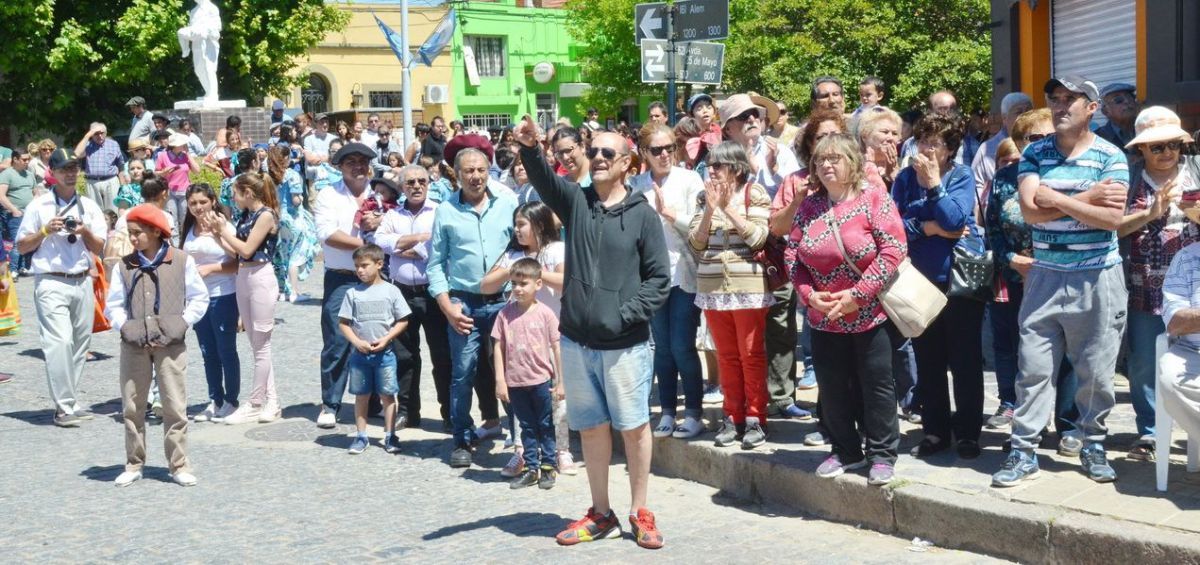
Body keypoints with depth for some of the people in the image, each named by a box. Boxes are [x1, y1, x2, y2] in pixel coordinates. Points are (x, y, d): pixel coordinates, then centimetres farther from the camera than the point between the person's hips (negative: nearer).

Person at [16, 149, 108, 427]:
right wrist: (45, 231, -10)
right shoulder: (39, 206, 3)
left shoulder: (89, 206, 12)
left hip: (82, 282, 4)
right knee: (60, 342, -14)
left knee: (79, 344, 5)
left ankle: (71, 403, 13)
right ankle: (63, 407, -15)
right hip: (51, 283, -4)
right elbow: (22, 246, 4)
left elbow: (99, 248, 11)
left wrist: (85, 232, -8)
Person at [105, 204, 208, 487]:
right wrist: (125, 327, -6)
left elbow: (199, 299, 3)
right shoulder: (124, 266, 5)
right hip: (134, 346, 2)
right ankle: (134, 464, 19)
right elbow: (113, 305, 9)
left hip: (170, 346, -2)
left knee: (175, 407, -2)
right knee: (132, 407, 8)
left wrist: (181, 324, -7)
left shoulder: (182, 261, -1)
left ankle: (179, 466, 7)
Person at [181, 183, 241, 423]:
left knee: (226, 351, 1)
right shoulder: (189, 230, 10)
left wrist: (210, 268, -19)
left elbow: (237, 263, -12)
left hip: (223, 297, -6)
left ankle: (231, 401, 10)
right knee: (208, 352, 11)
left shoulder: (224, 227, -9)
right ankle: (215, 401, 20)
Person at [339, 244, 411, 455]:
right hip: (359, 353, 1)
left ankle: (390, 436, 9)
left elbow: (402, 321, 1)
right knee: (361, 396, 9)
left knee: (387, 395, 3)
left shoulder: (391, 291, -2)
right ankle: (360, 436, 16)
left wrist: (386, 338, -12)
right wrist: (357, 342, -11)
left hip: (384, 353, -1)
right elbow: (343, 322, 2)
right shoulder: (353, 293, 1)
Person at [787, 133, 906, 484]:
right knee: (832, 386, 11)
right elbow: (793, 255, 7)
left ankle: (882, 454, 14)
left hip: (870, 313, -5)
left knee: (876, 384, 2)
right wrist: (809, 294, -10)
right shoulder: (809, 207, 5)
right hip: (825, 317, 5)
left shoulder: (874, 198, -9)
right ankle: (845, 451, 25)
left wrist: (857, 294, -20)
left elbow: (893, 249, -17)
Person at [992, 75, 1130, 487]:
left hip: (1097, 278, -2)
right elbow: (1031, 210, -9)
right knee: (1033, 367, 1)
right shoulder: (1034, 154, 4)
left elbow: (1113, 218, -14)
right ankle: (1023, 451, 6)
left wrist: (1058, 200, -14)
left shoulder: (1110, 157, -2)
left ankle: (1093, 445, 22)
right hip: (1045, 276, 2)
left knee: (1096, 370, 6)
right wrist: (1088, 198, -11)